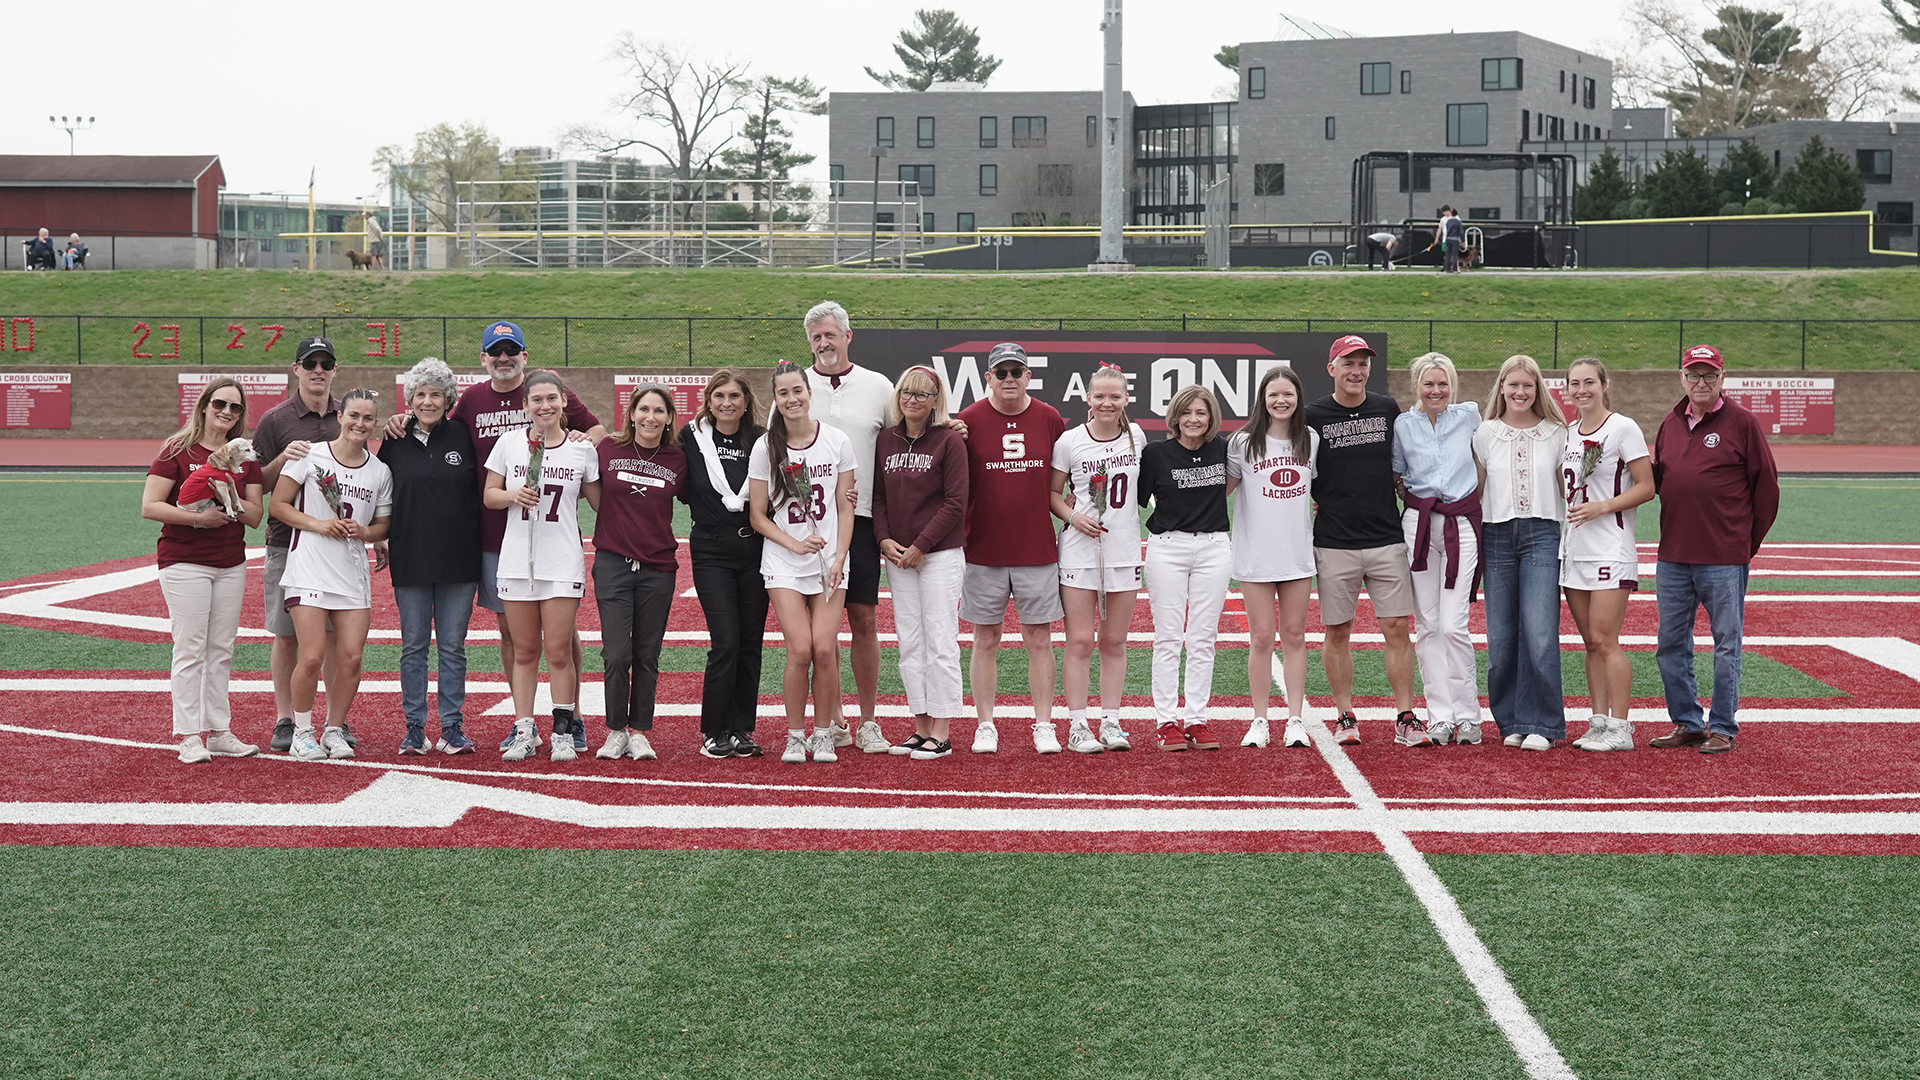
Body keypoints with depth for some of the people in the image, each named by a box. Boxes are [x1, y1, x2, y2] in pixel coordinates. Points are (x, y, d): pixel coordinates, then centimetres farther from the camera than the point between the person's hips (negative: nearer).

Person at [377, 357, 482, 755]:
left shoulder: (462, 436, 3)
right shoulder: (395, 442, 5)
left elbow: (480, 493, 7)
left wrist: (477, 544, 1)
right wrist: (382, 538, 5)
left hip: (458, 559, -1)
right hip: (411, 559, 1)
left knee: (453, 646, 3)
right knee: (413, 646, 5)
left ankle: (452, 727, 8)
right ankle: (414, 728, 10)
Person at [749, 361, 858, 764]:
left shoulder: (837, 441, 1)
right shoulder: (765, 448, 0)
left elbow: (845, 508, 5)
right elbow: (758, 516, 3)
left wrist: (839, 558, -6)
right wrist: (796, 545, -10)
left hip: (830, 561, 1)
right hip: (784, 563, -1)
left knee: (825, 649, -9)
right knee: (800, 651, -11)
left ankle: (823, 734, 8)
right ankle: (795, 736, 5)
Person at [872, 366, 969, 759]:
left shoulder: (950, 440, -6)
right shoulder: (886, 440, 10)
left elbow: (955, 504, -9)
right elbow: (878, 495, 13)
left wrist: (921, 545, -12)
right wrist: (884, 539, -3)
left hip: (941, 554, -5)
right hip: (897, 556, 5)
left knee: (940, 642, -5)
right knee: (909, 644, 7)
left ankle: (941, 734, -1)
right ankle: (921, 728, 14)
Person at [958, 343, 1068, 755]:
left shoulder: (1050, 419, 4)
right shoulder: (969, 420, -1)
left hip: (1038, 550, 1)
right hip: (984, 551, -1)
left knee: (1040, 640, 3)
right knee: (986, 640, 5)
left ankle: (1044, 726, 10)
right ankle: (985, 726, 12)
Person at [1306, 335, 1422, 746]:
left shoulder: (1388, 409, 9)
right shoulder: (1313, 416, 0)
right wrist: (1321, 499, -3)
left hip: (1387, 539, 2)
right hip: (1334, 544, -2)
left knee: (1397, 628, -1)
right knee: (1337, 632, 4)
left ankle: (1405, 718, 3)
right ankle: (1345, 717, 14)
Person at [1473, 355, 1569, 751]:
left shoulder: (1556, 434, 8)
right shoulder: (1485, 434, 10)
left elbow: (1569, 490, 16)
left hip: (1541, 535, -2)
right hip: (1497, 536, 2)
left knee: (1539, 632, -11)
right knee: (1500, 634, 1)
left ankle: (1539, 723, -6)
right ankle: (1510, 721, 13)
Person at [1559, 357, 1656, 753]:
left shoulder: (1623, 428, -7)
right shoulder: (1568, 435, 14)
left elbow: (1646, 486, -10)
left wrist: (1600, 507, -17)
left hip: (1610, 548, -7)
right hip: (1574, 549, 7)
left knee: (1604, 640, -10)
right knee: (1590, 642, 8)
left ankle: (1619, 728, -5)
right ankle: (1598, 722, 12)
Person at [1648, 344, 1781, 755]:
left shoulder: (1742, 423, -3)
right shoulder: (1670, 426, 12)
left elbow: (1766, 486, -1)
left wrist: (1750, 541, 0)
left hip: (1725, 559, -6)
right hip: (1672, 556, 6)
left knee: (1726, 644, 1)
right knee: (1671, 645, 9)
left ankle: (1723, 728, 8)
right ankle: (1686, 724, 20)